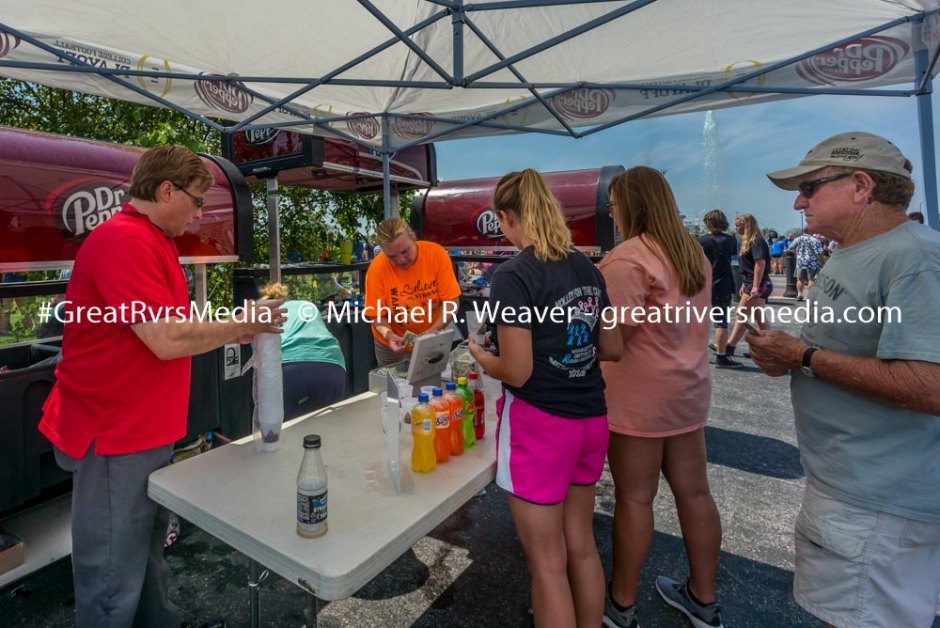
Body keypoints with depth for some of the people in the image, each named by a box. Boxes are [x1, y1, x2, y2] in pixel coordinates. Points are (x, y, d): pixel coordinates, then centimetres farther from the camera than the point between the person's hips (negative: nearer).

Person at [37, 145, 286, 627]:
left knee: (146, 558, 22)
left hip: (146, 431, 10)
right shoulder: (125, 240, -20)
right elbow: (167, 340, -27)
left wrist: (233, 332, 8)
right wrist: (243, 324, -14)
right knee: (114, 579, 6)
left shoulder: (151, 241, 13)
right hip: (114, 436, -10)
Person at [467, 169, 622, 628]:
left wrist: (480, 356, 0)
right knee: (582, 547, 23)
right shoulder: (587, 268, 6)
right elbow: (612, 348, 12)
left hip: (540, 423, -7)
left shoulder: (513, 276, -17)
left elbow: (517, 372, -19)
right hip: (590, 418, 8)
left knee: (547, 562, 12)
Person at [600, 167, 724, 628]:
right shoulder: (693, 253, 10)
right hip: (688, 387, 9)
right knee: (693, 491, 16)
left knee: (634, 498, 4)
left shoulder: (629, 257, -18)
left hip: (641, 395, -8)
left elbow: (612, 336, -20)